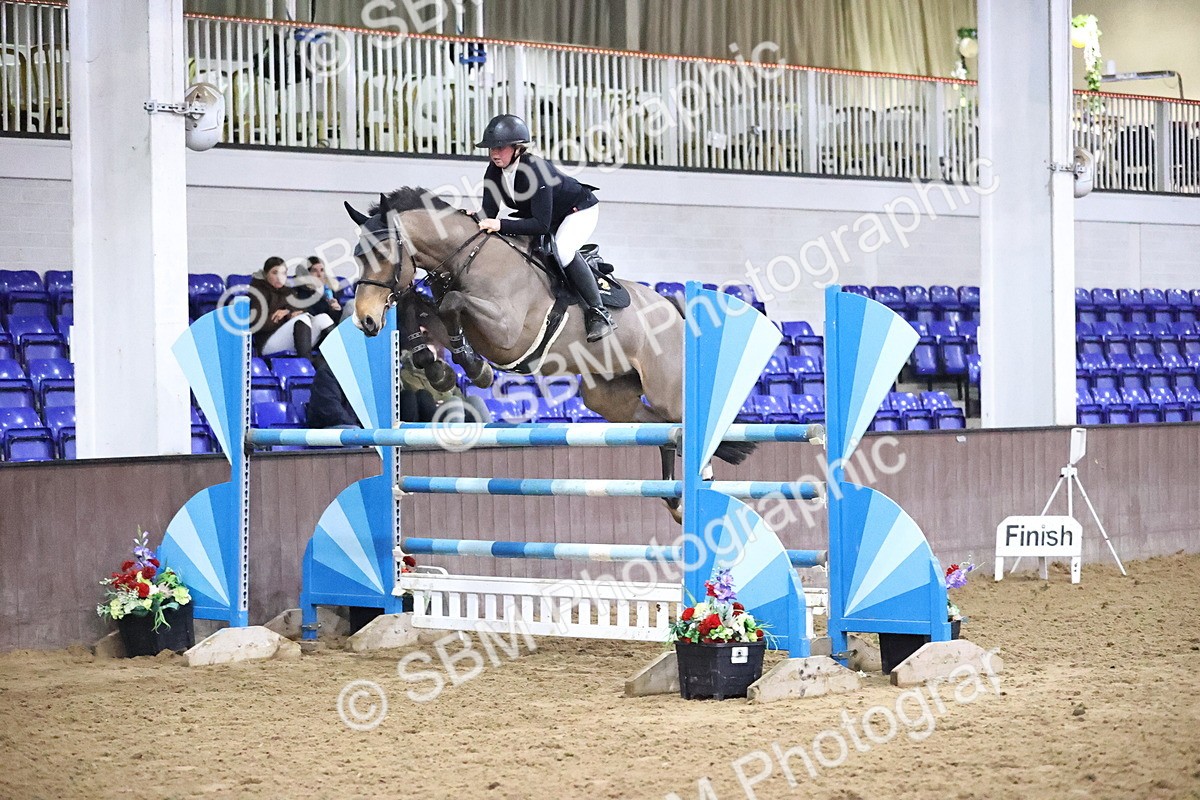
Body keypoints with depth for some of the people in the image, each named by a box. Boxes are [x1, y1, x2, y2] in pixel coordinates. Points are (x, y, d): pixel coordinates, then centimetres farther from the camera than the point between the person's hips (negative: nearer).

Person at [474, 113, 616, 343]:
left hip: (580, 210, -9)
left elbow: (541, 224, -40)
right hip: (549, 218, 9)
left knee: (562, 249, -33)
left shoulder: (534, 170, -37)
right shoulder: (494, 173, -15)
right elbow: (489, 212, -13)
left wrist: (501, 225, -48)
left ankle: (599, 313, -24)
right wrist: (479, 221, -36)